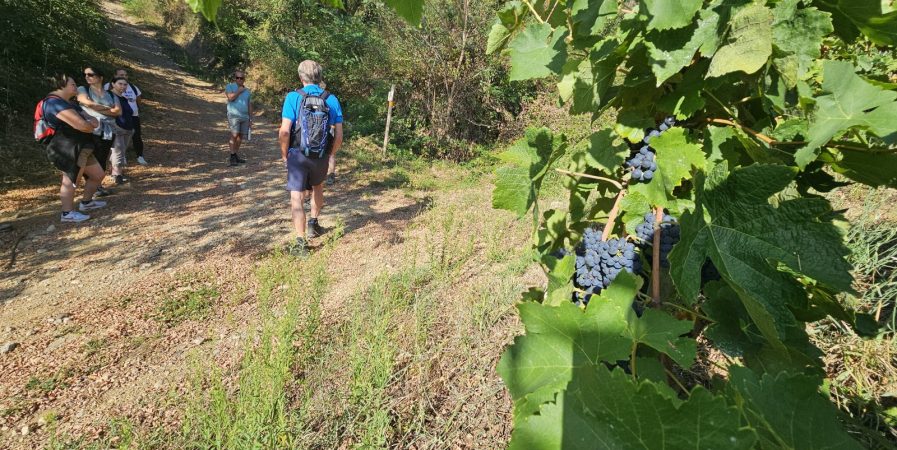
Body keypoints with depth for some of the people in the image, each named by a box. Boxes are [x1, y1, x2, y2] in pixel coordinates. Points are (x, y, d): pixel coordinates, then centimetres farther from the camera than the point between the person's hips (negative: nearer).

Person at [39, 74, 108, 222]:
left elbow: (93, 121, 14)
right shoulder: (57, 104, -15)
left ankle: (86, 202, 28)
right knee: (70, 179, -11)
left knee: (98, 175, 15)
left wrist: (92, 122, -12)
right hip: (67, 149, -10)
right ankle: (67, 213, -8)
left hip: (80, 148, 10)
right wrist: (91, 126, -1)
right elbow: (82, 126, -25)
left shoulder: (67, 103, 20)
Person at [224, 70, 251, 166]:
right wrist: (239, 91, -4)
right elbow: (230, 97, -14)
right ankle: (232, 157, -11)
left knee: (241, 136, 5)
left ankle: (236, 155, 13)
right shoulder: (230, 86, 4)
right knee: (234, 135, -13)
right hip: (234, 115, -5)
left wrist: (251, 119, 15)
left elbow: (249, 105, 19)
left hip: (245, 117, 5)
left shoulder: (247, 90, 19)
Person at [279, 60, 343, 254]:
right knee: (318, 187, 30)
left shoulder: (293, 97, -7)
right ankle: (313, 225, 35)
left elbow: (284, 131, -14)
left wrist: (284, 153, 2)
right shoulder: (331, 99, -1)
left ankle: (301, 243, -4)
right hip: (321, 156, 3)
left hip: (298, 154, -3)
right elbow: (339, 135, -2)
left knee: (296, 198, 2)